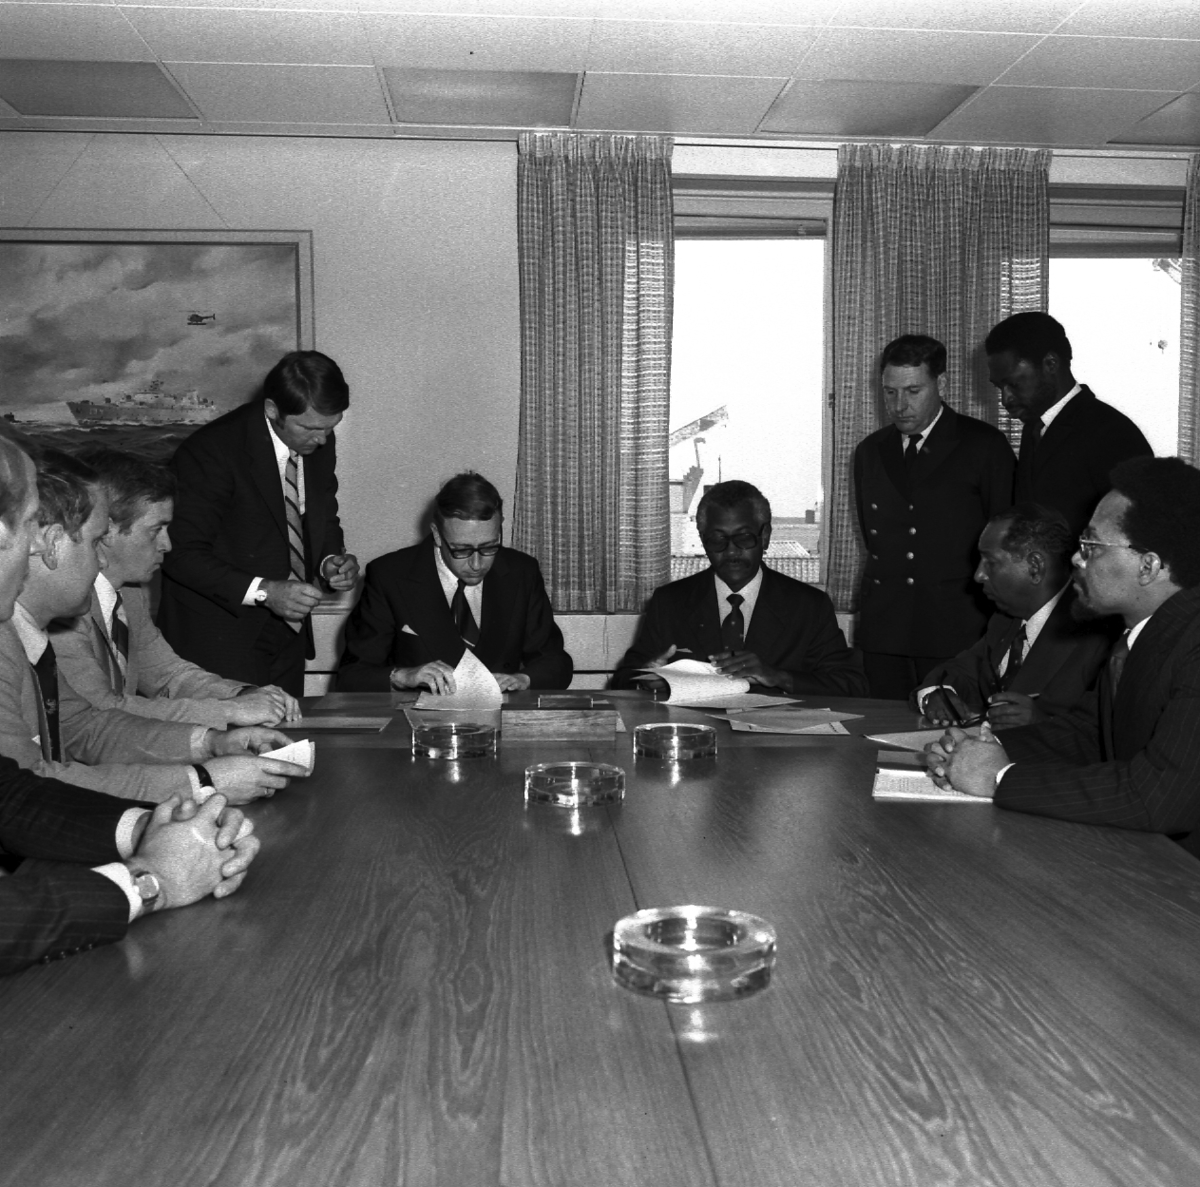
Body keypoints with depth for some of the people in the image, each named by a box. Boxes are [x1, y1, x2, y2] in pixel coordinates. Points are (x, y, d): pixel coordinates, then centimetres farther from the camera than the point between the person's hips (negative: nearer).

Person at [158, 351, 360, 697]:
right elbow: (181, 553, -19)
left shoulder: (319, 445, 0)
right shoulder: (212, 451, -19)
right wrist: (262, 591, -28)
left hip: (289, 631, 6)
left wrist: (331, 559, -6)